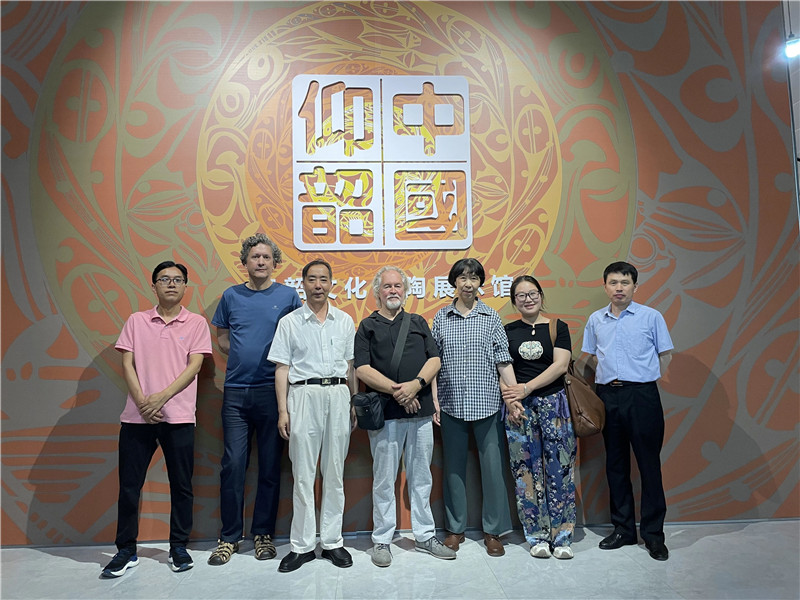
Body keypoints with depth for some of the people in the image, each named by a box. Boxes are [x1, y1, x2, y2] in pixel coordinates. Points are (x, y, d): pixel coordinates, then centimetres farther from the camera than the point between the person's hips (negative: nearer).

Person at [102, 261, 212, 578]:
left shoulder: (196, 323, 4)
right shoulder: (136, 321, 9)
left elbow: (194, 366, -4)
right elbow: (127, 364, 3)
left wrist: (161, 397, -14)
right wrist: (142, 402, -10)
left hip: (178, 417, -1)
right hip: (137, 416, 2)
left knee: (181, 485, 6)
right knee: (129, 485, 7)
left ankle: (178, 547, 22)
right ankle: (126, 550, 22)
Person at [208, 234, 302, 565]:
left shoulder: (288, 296, 3)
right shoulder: (231, 296, 8)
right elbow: (222, 338, 15)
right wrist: (245, 356, 0)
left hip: (272, 390, -1)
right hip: (236, 391, 1)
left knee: (270, 466, 6)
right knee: (233, 465, 2)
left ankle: (263, 534, 21)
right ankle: (229, 537, 17)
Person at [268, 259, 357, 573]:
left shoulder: (345, 321, 11)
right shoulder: (289, 322, 5)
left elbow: (350, 365, 14)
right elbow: (282, 368, 2)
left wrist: (354, 403, 9)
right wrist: (283, 410, -4)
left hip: (338, 394, 2)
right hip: (304, 394, -2)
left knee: (334, 473, 8)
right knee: (303, 474, 2)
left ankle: (332, 541, 20)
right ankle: (302, 545, 14)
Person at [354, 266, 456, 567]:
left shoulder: (418, 323, 15)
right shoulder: (368, 326, 7)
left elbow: (434, 359, 6)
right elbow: (362, 369, -4)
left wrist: (416, 384, -12)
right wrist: (395, 390, -15)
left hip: (421, 409, 3)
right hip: (384, 413, -3)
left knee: (421, 477, 11)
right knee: (384, 478, 4)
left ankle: (425, 536, 24)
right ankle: (381, 540, 17)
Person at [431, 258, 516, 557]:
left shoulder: (491, 317, 3)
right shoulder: (441, 318, 5)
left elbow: (504, 361, 2)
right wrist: (432, 399, 1)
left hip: (487, 403, -1)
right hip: (451, 403, 1)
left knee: (492, 466, 3)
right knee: (453, 467, 11)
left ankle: (493, 531, 20)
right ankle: (455, 528, 27)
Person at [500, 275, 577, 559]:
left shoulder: (558, 327, 5)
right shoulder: (507, 331, 9)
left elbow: (560, 365, -6)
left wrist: (527, 388, -14)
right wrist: (510, 400, -11)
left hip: (553, 404, -1)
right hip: (519, 408, 1)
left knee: (559, 469, 0)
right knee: (527, 471, 3)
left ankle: (561, 536, 12)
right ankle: (537, 536, 15)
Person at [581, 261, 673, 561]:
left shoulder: (651, 317, 1)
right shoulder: (595, 320, 10)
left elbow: (665, 354, 5)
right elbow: (590, 356, 19)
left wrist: (646, 379, 0)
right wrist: (608, 375, 8)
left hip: (642, 396, -3)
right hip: (608, 396, 3)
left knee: (649, 464, 1)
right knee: (616, 465, 10)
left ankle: (653, 533, 14)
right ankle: (623, 529, 23)